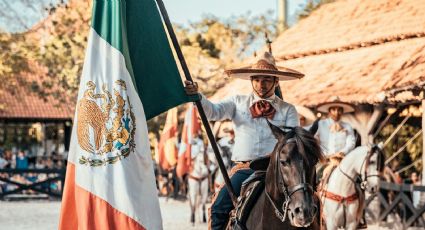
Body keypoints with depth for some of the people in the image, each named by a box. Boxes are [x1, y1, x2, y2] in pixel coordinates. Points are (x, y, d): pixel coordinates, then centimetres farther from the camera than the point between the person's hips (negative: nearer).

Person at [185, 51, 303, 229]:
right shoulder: (238, 102, 15)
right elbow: (213, 112, 0)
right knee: (218, 208, -19)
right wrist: (197, 96, -21)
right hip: (244, 168, 1)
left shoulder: (288, 110, 12)